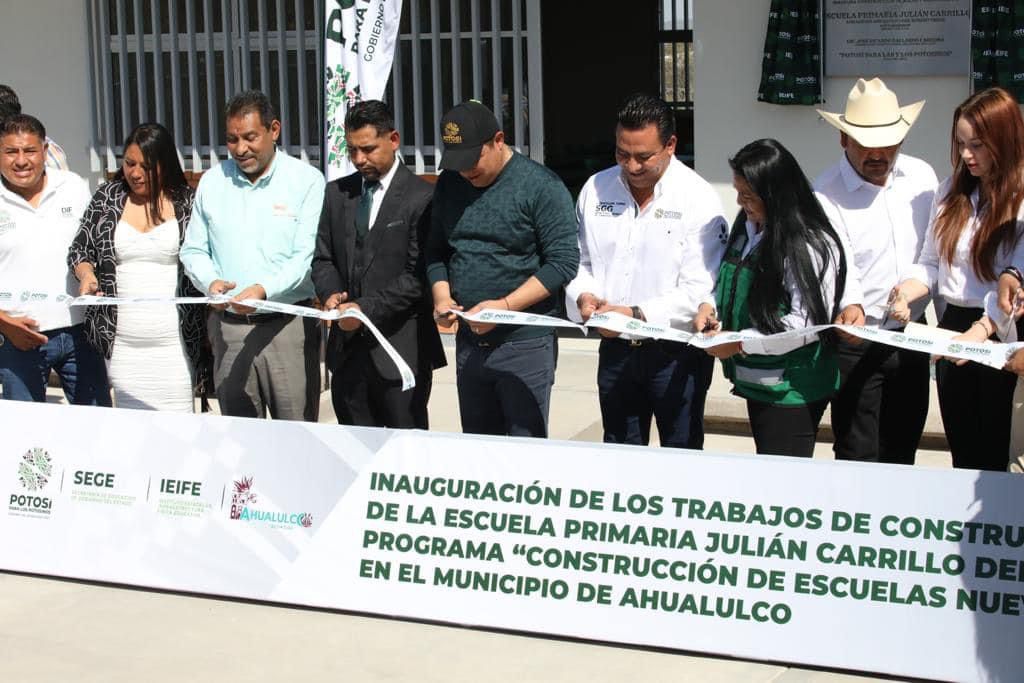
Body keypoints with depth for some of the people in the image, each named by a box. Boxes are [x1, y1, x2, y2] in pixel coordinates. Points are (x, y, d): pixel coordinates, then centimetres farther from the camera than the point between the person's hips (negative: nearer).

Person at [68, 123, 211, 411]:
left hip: (174, 341, -2)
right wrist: (86, 274, -11)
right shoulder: (106, 198, 8)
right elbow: (79, 249, 13)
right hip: (122, 343, 2)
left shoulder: (187, 203, 2)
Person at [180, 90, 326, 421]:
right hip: (228, 326, 4)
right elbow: (193, 250, 14)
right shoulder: (212, 181, 11)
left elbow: (307, 255, -9)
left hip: (287, 323, -4)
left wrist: (264, 289, -25)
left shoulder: (307, 180, -2)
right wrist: (210, 281, -8)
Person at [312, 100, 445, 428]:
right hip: (347, 345, 5)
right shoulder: (337, 193, 13)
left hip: (400, 347, -5)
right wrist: (331, 293, -6)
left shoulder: (422, 197, -7)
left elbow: (419, 275, -12)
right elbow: (323, 259, 15)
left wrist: (367, 308, -17)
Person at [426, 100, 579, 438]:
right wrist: (441, 296, -3)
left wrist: (505, 306, -20)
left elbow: (564, 261, -14)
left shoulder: (540, 186, -10)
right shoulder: (449, 184, 8)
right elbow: (437, 251, 17)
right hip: (468, 342, 6)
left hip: (524, 344, -6)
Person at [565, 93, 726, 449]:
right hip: (615, 349, 5)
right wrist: (582, 296, -6)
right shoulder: (596, 189, 5)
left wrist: (637, 315, -24)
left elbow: (699, 290, -16)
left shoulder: (698, 199, -11)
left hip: (677, 352, -4)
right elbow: (579, 260, 15)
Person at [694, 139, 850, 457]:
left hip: (792, 391, -8)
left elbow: (809, 322, -23)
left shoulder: (809, 245, -19)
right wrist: (710, 306, -1)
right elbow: (731, 283, 21)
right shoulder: (747, 228, 7)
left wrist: (741, 343, -22)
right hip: (756, 382, 9)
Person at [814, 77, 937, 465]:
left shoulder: (921, 177, 4)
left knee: (902, 452, 14)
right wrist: (850, 307, -42)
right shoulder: (826, 195, -12)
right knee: (858, 461, -3)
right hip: (857, 343, -5)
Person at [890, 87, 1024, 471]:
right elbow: (931, 265, 12)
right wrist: (906, 292, -9)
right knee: (960, 450, 13)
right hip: (952, 327, 6)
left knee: (991, 456, 1)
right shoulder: (952, 191, 9)